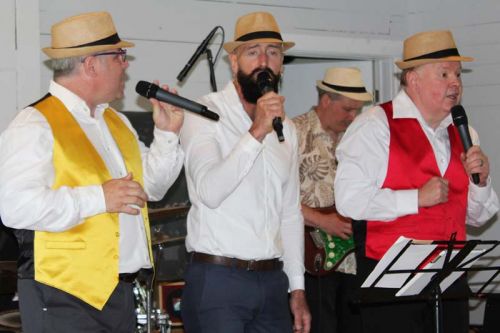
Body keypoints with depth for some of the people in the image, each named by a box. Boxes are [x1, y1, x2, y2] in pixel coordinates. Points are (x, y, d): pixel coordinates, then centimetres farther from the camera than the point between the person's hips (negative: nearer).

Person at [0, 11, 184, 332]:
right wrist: (97, 198, -22)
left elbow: (151, 186, 23)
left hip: (121, 292, 8)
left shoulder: (117, 123, 17)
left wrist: (167, 134, 8)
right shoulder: (35, 125, -11)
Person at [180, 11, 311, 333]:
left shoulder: (286, 127, 15)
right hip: (217, 278, -6)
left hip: (272, 280, 6)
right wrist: (257, 132, -25)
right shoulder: (205, 114, -5)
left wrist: (297, 288, 15)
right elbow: (210, 191, -20)